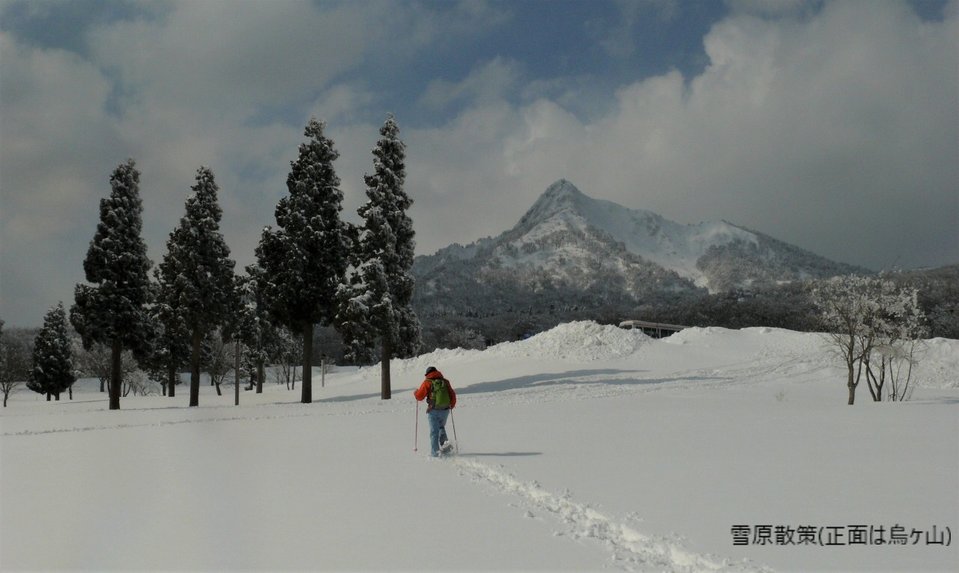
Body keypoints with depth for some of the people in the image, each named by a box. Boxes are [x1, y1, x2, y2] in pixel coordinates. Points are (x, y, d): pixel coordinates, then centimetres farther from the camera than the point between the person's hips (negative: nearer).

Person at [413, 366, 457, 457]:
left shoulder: (427, 382, -2)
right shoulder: (445, 382, 9)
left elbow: (419, 396, -3)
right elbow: (453, 396, 14)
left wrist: (415, 392, 20)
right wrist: (452, 405, 32)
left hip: (433, 411, -3)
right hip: (445, 410, 4)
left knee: (434, 431, 4)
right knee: (441, 428, 25)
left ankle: (434, 452, 1)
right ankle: (445, 442, 3)